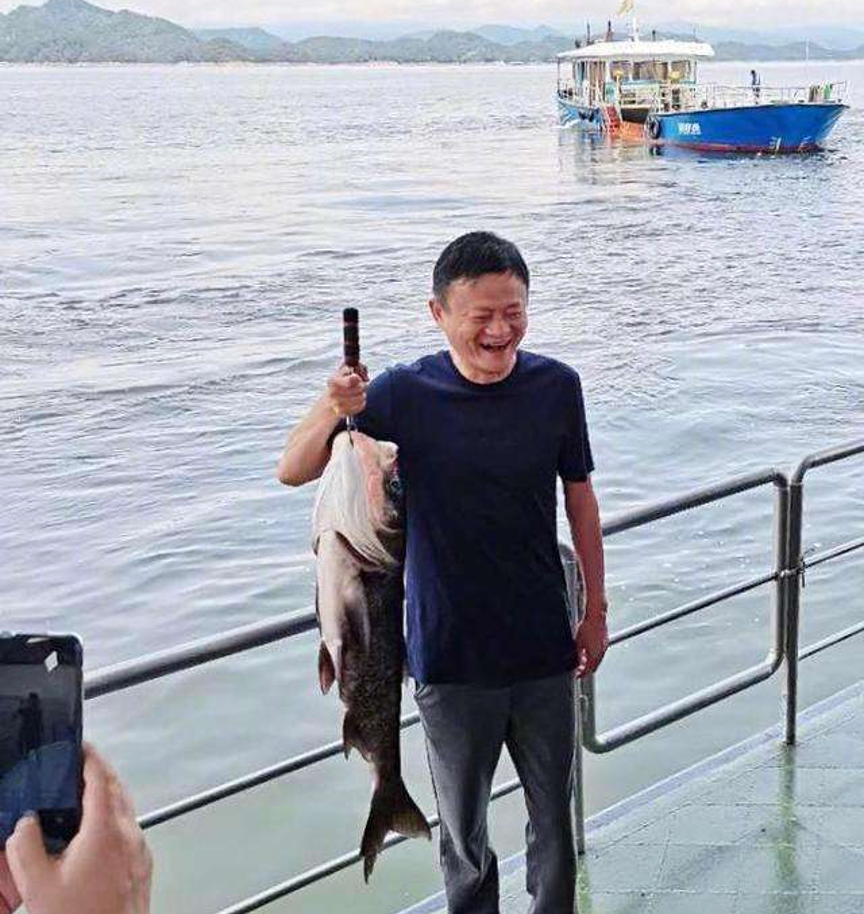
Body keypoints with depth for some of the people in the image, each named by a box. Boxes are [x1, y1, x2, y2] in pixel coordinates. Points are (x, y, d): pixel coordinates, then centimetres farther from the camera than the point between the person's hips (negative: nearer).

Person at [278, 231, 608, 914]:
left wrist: (596, 611, 8)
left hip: (544, 651, 2)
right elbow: (292, 473, -13)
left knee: (554, 816, 17)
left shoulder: (556, 387, -6)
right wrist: (333, 411, -34)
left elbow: (580, 498, 5)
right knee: (464, 831, 16)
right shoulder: (404, 395, -11)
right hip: (450, 657, -1)